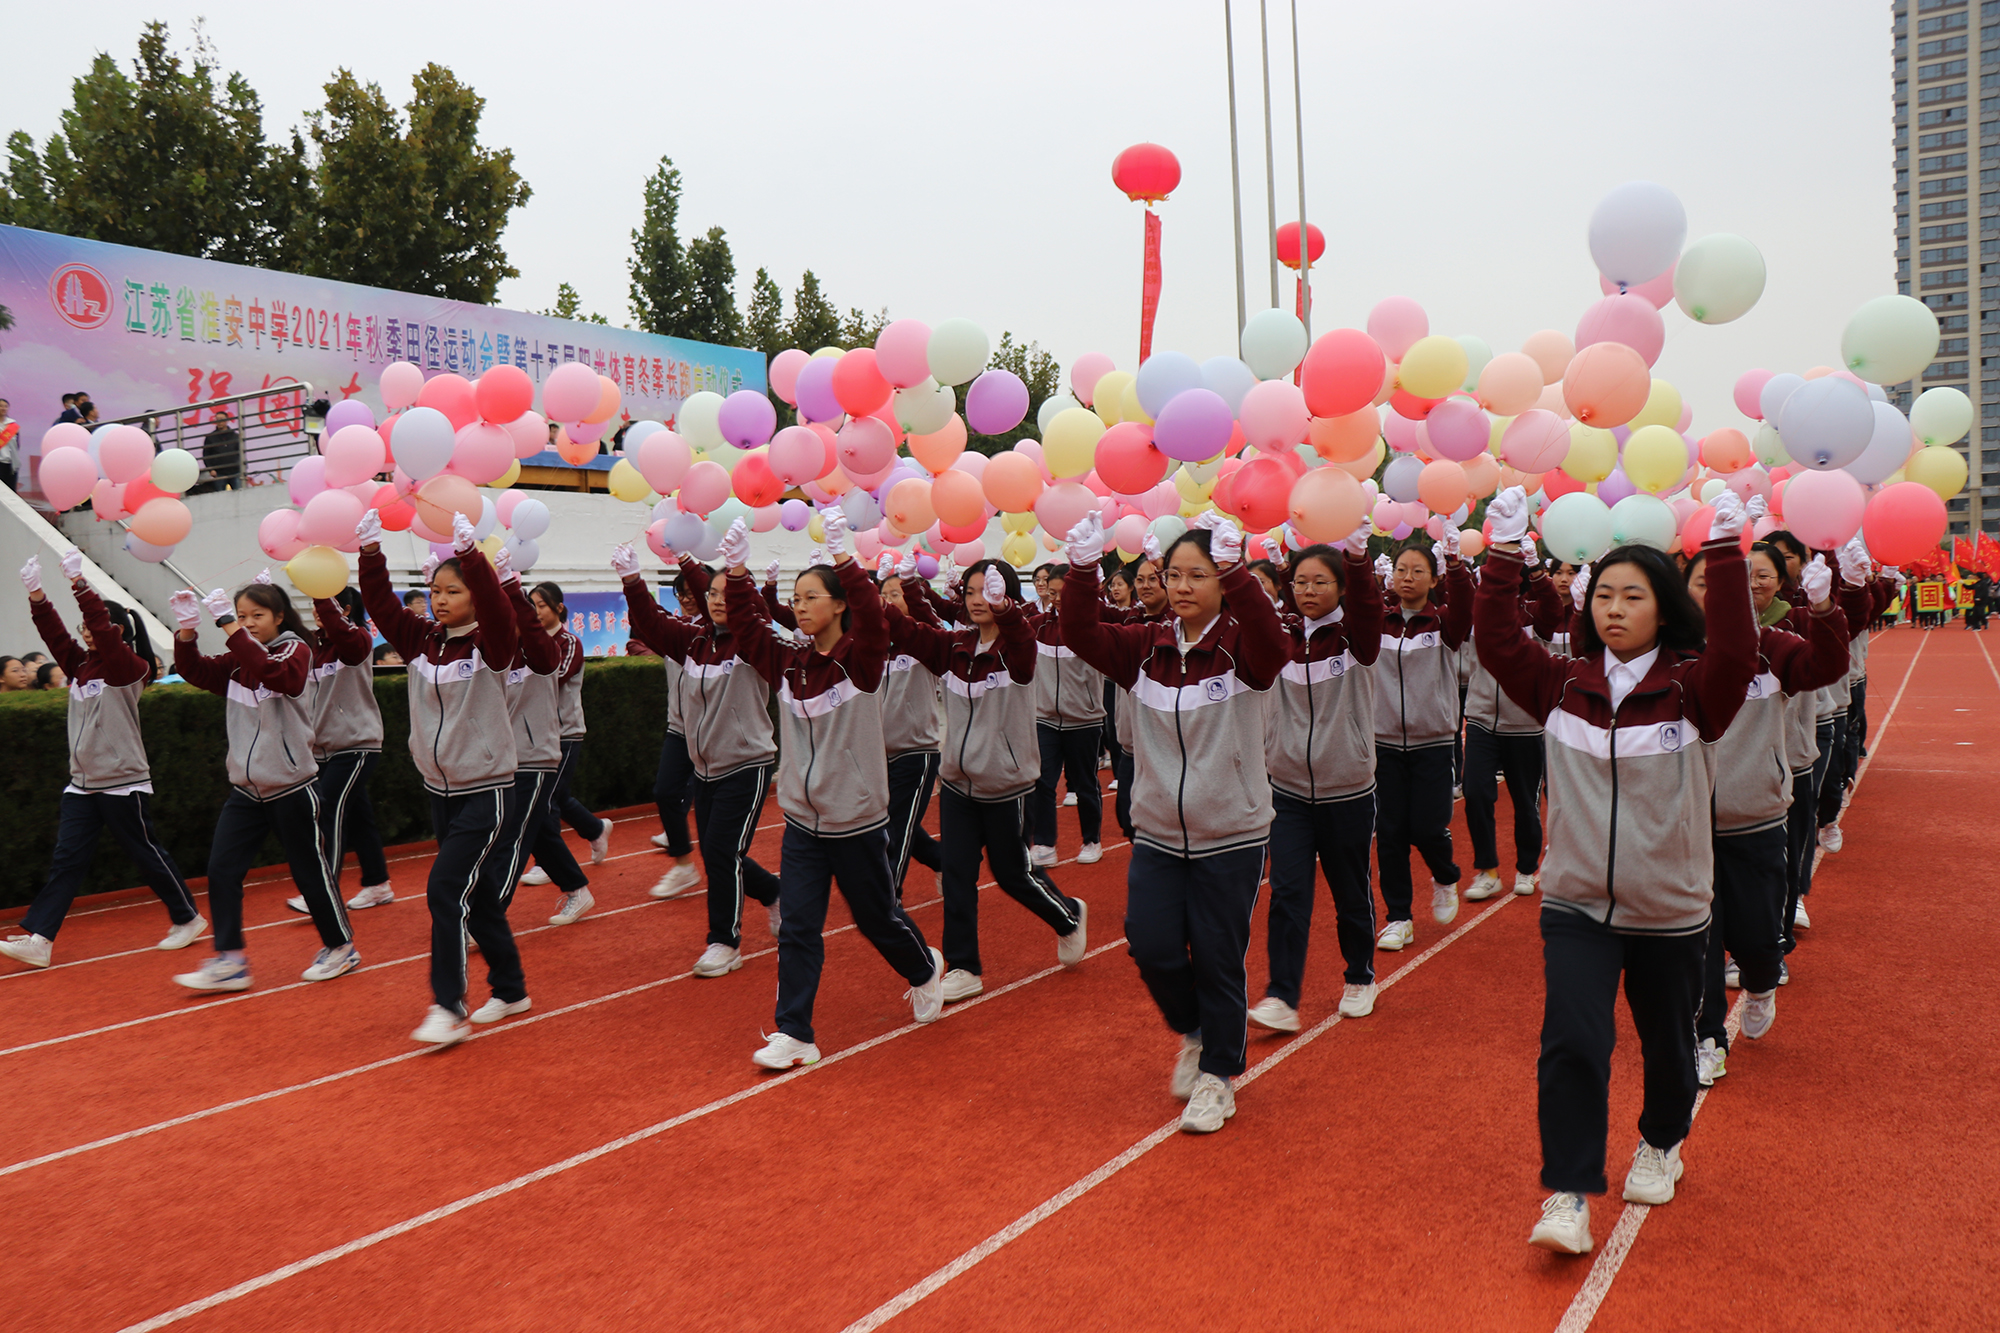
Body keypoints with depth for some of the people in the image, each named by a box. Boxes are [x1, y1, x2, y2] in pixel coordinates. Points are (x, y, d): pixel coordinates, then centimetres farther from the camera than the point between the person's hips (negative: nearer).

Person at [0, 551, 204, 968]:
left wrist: (78, 582, -25)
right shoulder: (81, 666, 11)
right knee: (66, 859, 1)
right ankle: (38, 939, -1)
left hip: (123, 783, -7)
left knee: (147, 855, 3)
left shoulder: (128, 668, -10)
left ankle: (188, 919, 18)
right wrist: (36, 594, -9)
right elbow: (55, 635, 2)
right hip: (82, 783, 7)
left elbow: (103, 628, -23)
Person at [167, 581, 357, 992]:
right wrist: (186, 631, -18)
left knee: (310, 869, 4)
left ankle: (341, 947, 20)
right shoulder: (237, 661, 11)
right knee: (221, 869, -2)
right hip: (246, 788, 6)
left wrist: (230, 628, -33)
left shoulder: (295, 650, -7)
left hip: (291, 786, -6)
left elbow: (272, 673, -28)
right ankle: (229, 961, 4)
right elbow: (195, 671, -2)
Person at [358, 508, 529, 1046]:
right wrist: (371, 554, -13)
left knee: (446, 890, -13)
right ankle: (510, 989, 27)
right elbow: (382, 606, -1)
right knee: (476, 893, 14)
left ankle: (449, 1010, -6)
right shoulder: (421, 641, 5)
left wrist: (470, 554, -39)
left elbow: (496, 608, -30)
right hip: (440, 789, 7)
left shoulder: (489, 645, -11)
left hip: (485, 789, -7)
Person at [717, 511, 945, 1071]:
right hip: (802, 819, 4)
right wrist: (737, 568, -12)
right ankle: (794, 1034, 8)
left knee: (876, 916, 13)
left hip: (856, 819, -4)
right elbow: (744, 624, -1)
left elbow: (871, 617, -30)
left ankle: (925, 970, 42)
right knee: (796, 928, 1)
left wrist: (842, 555, -37)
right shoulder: (788, 663, 3)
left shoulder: (860, 660, -12)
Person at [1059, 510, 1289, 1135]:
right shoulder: (1146, 649, 2)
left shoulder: (1240, 649, -9)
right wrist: (1083, 568, -23)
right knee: (1152, 948, 2)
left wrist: (1234, 571, -42)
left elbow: (1273, 644, -32)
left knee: (1218, 960, 6)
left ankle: (1217, 1076, 27)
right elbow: (1081, 634, -9)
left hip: (1231, 839, -3)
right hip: (1157, 836, 4)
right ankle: (1193, 1033, 34)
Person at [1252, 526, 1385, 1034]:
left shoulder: (1355, 637, -6)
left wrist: (1357, 556, -42)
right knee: (1287, 892, -5)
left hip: (1348, 791, -2)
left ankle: (1360, 978, 33)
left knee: (1350, 892, 12)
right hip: (1288, 790, 2)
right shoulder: (1281, 638, 3)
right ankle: (1281, 998, -3)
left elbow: (1368, 608, -26)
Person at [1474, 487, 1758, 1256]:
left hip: (1670, 911, 0)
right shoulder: (1563, 686, -2)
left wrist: (1725, 549, -31)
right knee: (1570, 1045, -9)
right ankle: (1568, 1195, 1)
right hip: (1576, 908, 1)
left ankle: (1661, 1144, 45)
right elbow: (1497, 641, -10)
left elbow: (1736, 651, -28)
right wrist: (1505, 550, -15)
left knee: (1667, 1044, 18)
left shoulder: (1692, 690, -9)